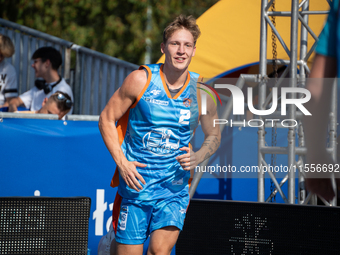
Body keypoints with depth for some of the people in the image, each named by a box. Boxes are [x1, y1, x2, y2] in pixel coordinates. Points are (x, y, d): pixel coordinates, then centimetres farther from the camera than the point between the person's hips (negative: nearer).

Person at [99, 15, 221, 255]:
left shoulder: (200, 91, -1)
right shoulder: (141, 79, -7)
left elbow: (214, 136, 14)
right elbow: (107, 119, 0)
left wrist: (197, 158, -8)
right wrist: (122, 163, -12)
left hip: (174, 189, 1)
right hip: (134, 184, -1)